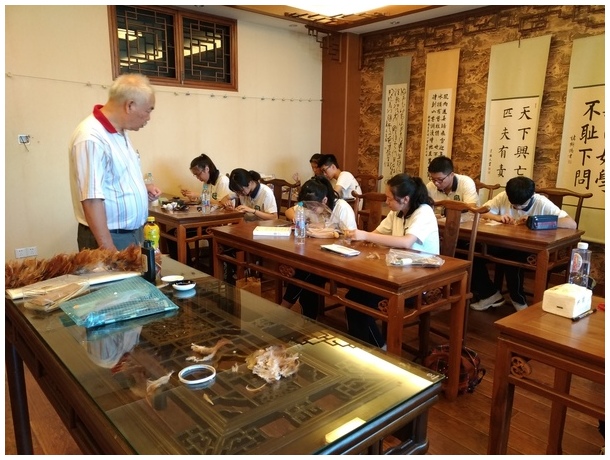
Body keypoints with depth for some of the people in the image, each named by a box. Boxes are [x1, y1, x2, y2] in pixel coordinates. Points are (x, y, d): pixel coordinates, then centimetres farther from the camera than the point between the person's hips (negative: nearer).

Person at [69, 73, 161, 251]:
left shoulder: (120, 132, 8)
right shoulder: (91, 138, -22)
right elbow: (91, 199, -26)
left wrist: (142, 187, 5)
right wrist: (108, 248, -26)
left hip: (131, 233, 9)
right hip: (110, 237, -9)